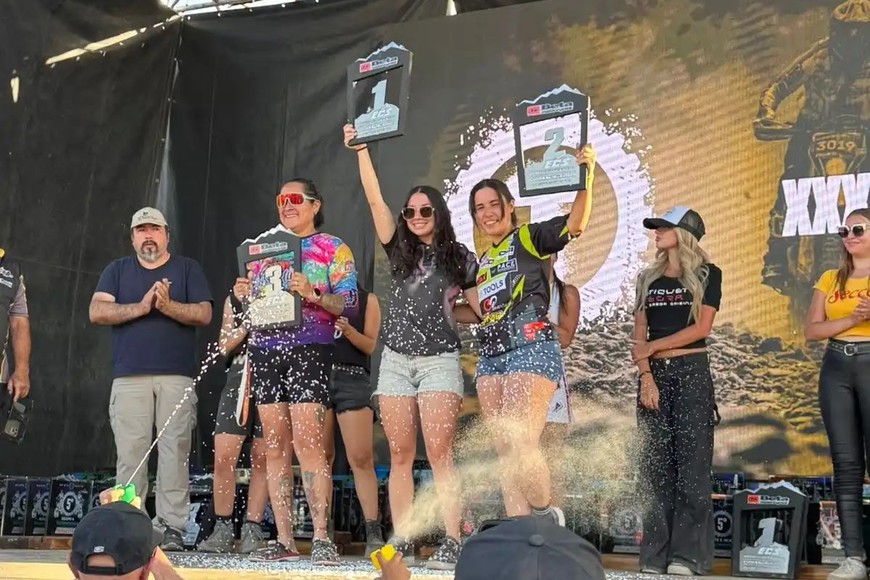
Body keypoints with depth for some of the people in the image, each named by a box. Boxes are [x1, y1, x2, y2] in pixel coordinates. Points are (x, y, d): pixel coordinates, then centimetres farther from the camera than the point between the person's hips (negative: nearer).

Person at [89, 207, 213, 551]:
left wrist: (167, 305, -11)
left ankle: (172, 528, -6)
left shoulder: (187, 269, 15)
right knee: (130, 454, -6)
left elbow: (204, 314, 4)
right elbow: (97, 312, 4)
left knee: (175, 452, -7)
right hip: (129, 377, 1)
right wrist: (141, 307, -8)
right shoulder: (117, 271, 18)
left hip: (177, 377, -1)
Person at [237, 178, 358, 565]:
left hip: (308, 350, -5)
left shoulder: (333, 249, 7)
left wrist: (311, 294, -18)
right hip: (264, 349, 5)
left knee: (308, 441, -14)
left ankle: (321, 537, -11)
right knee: (274, 445, 1)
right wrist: (243, 296, 1)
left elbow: (349, 305, -2)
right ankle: (284, 540, 4)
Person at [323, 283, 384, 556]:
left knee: (361, 458, -10)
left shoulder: (367, 299, 12)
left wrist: (348, 331, -13)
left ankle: (374, 534, -10)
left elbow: (370, 345, 5)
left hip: (353, 379, -2)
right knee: (321, 456, 1)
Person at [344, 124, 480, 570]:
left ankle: (451, 544, -12)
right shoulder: (399, 250, 9)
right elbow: (375, 200, 1)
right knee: (400, 456, 2)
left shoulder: (460, 259, 6)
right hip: (396, 360, 3)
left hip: (440, 361, -3)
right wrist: (361, 151, -4)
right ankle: (402, 542, 6)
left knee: (439, 454, -11)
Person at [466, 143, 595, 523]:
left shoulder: (530, 239, 4)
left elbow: (575, 224, -14)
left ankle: (547, 516, 3)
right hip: (491, 356, 7)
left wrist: (586, 178, -25)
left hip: (531, 348, -7)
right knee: (505, 453, 2)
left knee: (521, 444, -18)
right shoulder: (483, 260, 24)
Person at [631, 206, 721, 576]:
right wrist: (645, 377, -6)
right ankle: (655, 555, 4)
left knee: (691, 462, -6)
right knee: (655, 465, 1)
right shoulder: (648, 279, 14)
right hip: (654, 375, 4)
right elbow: (638, 337, 8)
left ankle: (687, 555, -4)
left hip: (691, 372, -4)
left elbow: (702, 327, -7)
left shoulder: (707, 275, 3)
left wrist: (654, 346, -6)